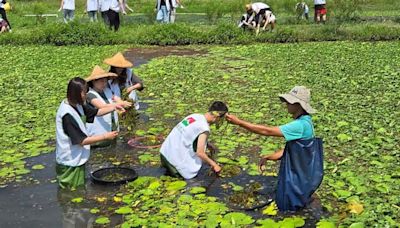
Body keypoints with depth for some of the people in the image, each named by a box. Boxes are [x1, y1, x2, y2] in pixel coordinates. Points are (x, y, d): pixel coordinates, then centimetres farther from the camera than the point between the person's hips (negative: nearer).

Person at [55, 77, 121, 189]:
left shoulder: (76, 105, -1)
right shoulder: (67, 115, -27)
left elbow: (96, 112, 12)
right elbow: (82, 141, -25)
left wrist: (114, 107, -2)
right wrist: (105, 136, -21)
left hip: (78, 158, 9)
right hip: (70, 162, -9)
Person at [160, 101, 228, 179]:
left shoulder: (194, 116, 5)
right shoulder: (204, 128, -18)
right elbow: (200, 153, -17)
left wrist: (207, 145, 16)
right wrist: (214, 165, -4)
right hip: (175, 159, -7)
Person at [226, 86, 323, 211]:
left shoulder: (301, 125, -26)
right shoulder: (303, 122, 5)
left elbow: (267, 131, -26)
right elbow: (288, 150, 8)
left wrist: (239, 122, -24)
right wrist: (267, 157, -2)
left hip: (303, 176, -9)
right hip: (297, 171, 9)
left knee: (285, 205, 0)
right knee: (282, 201, 19)